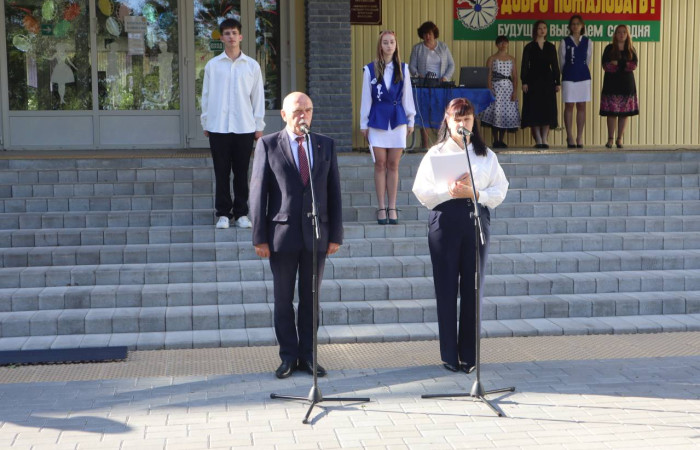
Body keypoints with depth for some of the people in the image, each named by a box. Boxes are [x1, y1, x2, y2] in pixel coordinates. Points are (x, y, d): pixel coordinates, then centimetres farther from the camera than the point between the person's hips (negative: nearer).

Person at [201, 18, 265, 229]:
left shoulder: (252, 65, 6)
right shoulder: (212, 65, 5)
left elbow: (258, 97, 7)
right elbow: (206, 95, 8)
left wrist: (259, 125, 4)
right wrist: (205, 123, 6)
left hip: (244, 127, 0)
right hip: (218, 127, 0)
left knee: (241, 172, 4)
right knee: (222, 172, 3)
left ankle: (241, 213, 13)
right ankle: (223, 213, 10)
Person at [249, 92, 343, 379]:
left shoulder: (325, 145, 8)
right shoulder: (268, 145, 0)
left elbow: (334, 192, 8)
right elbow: (258, 193, -2)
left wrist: (335, 235, 2)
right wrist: (260, 237, -7)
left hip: (317, 234, 2)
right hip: (283, 234, -2)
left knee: (310, 299, 8)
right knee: (283, 300, 6)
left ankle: (307, 356, 17)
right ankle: (289, 356, 16)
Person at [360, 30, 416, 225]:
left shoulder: (402, 69, 7)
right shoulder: (370, 69, 2)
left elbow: (407, 96, 10)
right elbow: (366, 97, 4)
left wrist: (410, 120, 9)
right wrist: (363, 123, 3)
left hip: (397, 119, 1)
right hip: (377, 120, -1)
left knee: (393, 165, 3)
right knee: (380, 164, 0)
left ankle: (392, 208, 9)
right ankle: (381, 207, 7)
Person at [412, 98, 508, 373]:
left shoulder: (486, 155, 12)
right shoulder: (435, 154, 7)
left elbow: (500, 191, 5)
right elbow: (421, 191, 0)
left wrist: (474, 193, -12)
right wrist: (450, 191, -13)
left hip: (477, 221, 1)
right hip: (445, 222, -1)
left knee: (473, 288, 2)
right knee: (446, 289, 0)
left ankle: (469, 355, 10)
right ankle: (449, 356, 8)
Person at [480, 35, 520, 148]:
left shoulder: (511, 59, 13)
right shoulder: (492, 59, 5)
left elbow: (515, 76, 9)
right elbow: (488, 76, -1)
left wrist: (515, 91, -2)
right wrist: (490, 90, -13)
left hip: (509, 88, 3)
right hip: (496, 87, -3)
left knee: (507, 113, -1)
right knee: (496, 113, -8)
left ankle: (501, 140, 6)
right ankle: (495, 140, -2)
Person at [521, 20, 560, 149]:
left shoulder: (551, 47, 11)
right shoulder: (529, 47, 3)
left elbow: (555, 65, 10)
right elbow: (524, 66, -1)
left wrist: (557, 82, 4)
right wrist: (524, 82, -10)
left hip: (548, 81, 3)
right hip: (534, 81, -3)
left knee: (547, 110, -2)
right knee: (534, 109, -5)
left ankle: (544, 139, 1)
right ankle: (538, 140, -2)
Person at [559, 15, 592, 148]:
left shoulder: (587, 42, 8)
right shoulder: (565, 42, 2)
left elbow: (588, 60, 13)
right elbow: (562, 61, 7)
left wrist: (582, 71, 14)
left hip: (584, 76, 2)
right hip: (568, 77, -2)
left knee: (582, 106, 2)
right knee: (569, 106, -1)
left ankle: (580, 137, 6)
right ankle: (570, 137, 3)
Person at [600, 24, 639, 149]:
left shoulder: (631, 50, 11)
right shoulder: (609, 49, 5)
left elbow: (634, 65, -4)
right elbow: (606, 66, -8)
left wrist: (618, 63, -12)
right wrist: (624, 66, -13)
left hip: (627, 84, 2)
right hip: (611, 84, -2)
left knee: (624, 113, 0)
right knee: (611, 112, -6)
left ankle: (620, 139, 5)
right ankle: (610, 139, -2)